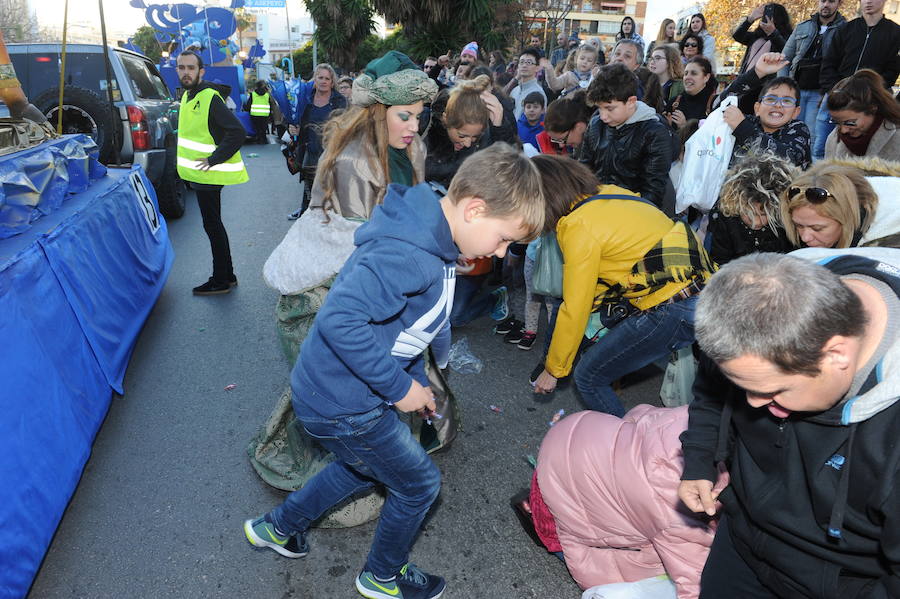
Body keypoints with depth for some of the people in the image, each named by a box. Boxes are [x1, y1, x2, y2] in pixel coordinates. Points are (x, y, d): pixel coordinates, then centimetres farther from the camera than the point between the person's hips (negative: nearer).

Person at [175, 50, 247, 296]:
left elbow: (237, 132, -24)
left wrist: (213, 159, -22)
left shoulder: (210, 98, -16)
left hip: (208, 174, -10)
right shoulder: (188, 96, 13)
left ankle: (220, 281, 8)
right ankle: (227, 275, 27)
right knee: (214, 225, 16)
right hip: (200, 174, 10)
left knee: (212, 226, -3)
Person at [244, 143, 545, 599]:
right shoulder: (406, 254, -31)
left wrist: (417, 381, 9)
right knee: (419, 484, 11)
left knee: (365, 465, 32)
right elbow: (340, 320, -37)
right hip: (343, 405, -9)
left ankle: (277, 527, 49)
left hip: (332, 388, 10)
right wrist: (400, 387, -26)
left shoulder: (430, 241, 2)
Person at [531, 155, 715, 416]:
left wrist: (553, 370, 2)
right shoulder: (607, 192, 9)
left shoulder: (579, 227, -14)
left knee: (589, 378, 1)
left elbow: (574, 310, -10)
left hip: (677, 311, -9)